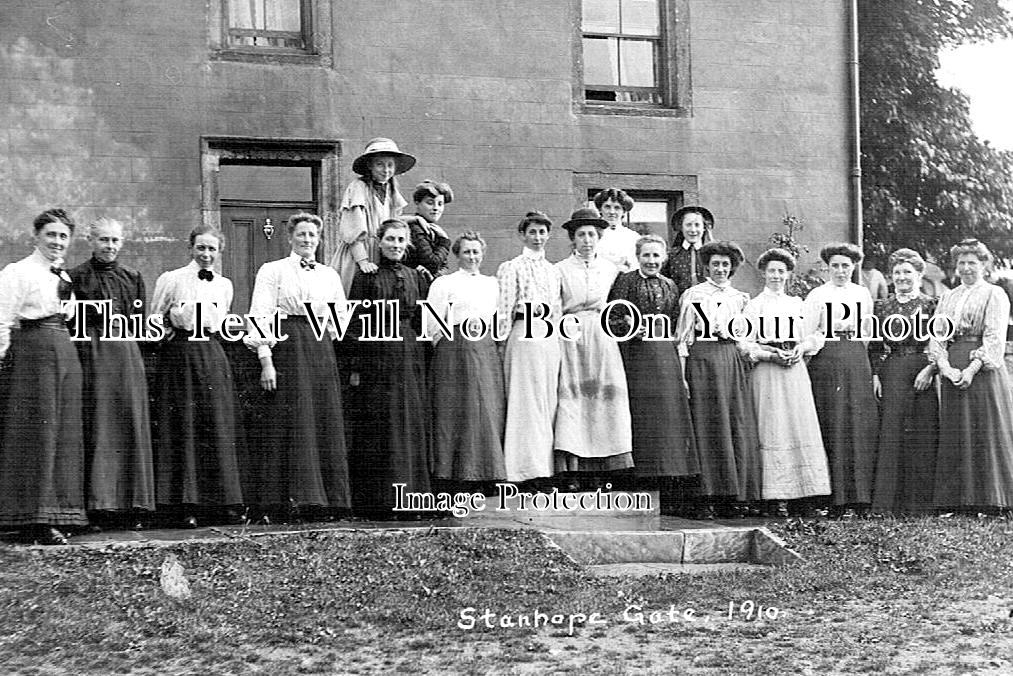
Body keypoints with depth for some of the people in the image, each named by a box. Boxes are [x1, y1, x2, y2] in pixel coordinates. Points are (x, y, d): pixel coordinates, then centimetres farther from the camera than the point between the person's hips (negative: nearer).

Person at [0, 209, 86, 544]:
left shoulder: (63, 276, 19)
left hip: (65, 353, 8)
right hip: (32, 351, -8)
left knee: (63, 432, 7)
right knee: (36, 431, -7)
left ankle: (55, 514, 13)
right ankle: (33, 519, -4)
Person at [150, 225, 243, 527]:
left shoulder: (224, 285, 13)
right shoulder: (170, 280, 1)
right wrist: (172, 332, -5)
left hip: (213, 357, 4)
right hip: (179, 355, -4)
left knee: (216, 426, 3)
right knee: (182, 428, -5)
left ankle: (220, 501, 9)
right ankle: (183, 505, -3)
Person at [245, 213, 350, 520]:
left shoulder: (330, 275, 18)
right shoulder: (273, 271, 3)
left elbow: (340, 317, 22)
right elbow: (261, 317, -5)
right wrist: (265, 359, -14)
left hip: (322, 350, 5)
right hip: (286, 347, -5)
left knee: (326, 423, 2)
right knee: (292, 422, -8)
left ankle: (327, 497, 6)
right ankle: (287, 496, -6)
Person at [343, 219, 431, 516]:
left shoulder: (416, 277, 12)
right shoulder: (366, 276, 0)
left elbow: (422, 323, 14)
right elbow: (355, 324, -3)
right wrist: (355, 366, -9)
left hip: (409, 356, 4)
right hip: (375, 355, -4)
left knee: (411, 424, 4)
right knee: (377, 429, -3)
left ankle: (410, 495, 10)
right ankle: (377, 500, 1)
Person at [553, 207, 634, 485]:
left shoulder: (611, 270, 13)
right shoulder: (560, 270, 6)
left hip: (603, 339, 2)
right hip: (571, 340, -2)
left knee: (605, 396, -7)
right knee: (571, 397, -10)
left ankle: (600, 470, -6)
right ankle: (571, 469, -11)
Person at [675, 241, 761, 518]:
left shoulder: (740, 298, 16)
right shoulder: (693, 295, 4)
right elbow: (683, 337, 0)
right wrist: (682, 373, -8)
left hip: (734, 361, 4)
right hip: (703, 359, -4)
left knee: (738, 425, -1)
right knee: (707, 427, -8)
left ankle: (733, 498, 3)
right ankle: (707, 498, -8)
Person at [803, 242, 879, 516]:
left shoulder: (863, 294, 14)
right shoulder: (817, 295, 3)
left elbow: (869, 332, 16)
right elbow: (806, 335, 0)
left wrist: (872, 368, 10)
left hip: (858, 360, 4)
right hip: (827, 362, -4)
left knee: (862, 426, -2)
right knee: (834, 428, -6)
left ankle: (858, 495, 2)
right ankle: (838, 500, -4)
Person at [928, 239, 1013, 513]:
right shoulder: (947, 299, 17)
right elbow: (936, 335, 8)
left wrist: (973, 368, -19)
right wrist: (943, 365, -11)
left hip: (983, 369, -5)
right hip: (952, 370, 5)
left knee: (987, 432, -4)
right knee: (955, 435, 4)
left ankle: (991, 497, 1)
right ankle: (958, 497, 8)